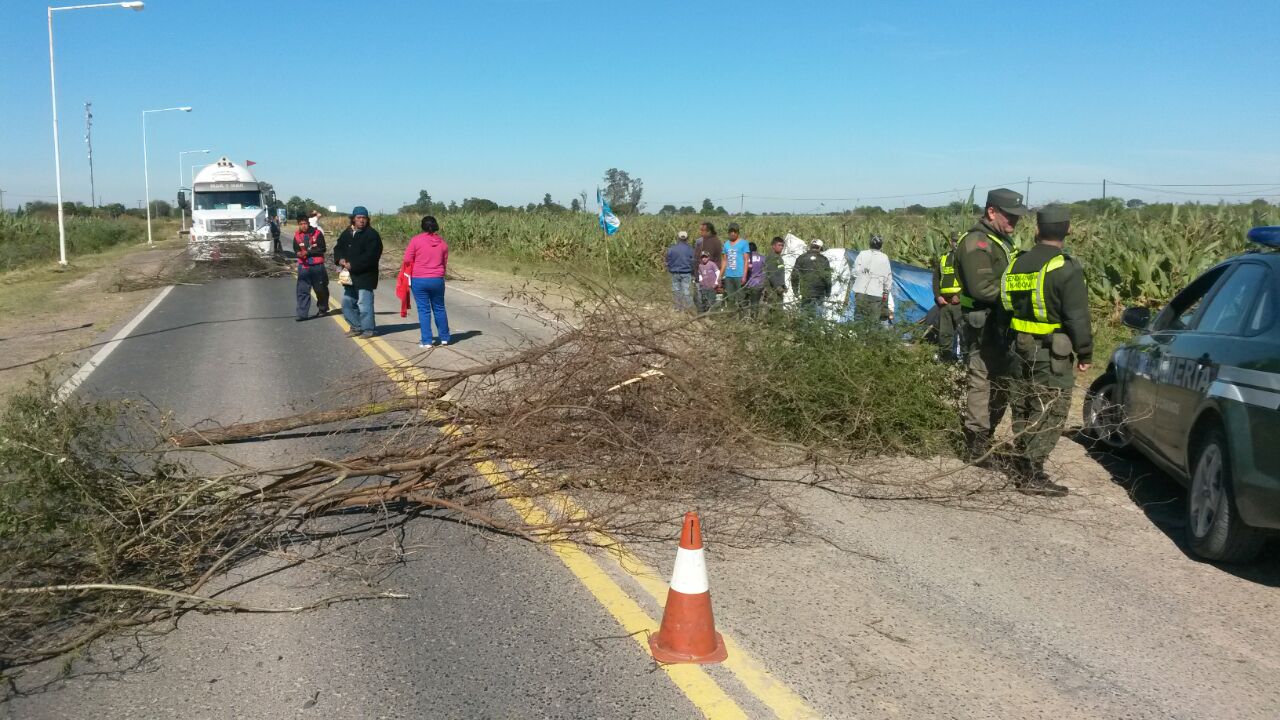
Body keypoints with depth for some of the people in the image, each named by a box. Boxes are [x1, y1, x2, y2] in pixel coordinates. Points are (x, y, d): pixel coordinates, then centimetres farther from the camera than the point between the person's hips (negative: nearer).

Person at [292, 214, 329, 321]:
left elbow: (322, 249, -12)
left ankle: (323, 309, 31)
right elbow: (296, 249, 10)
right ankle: (302, 313, -1)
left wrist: (307, 253, -20)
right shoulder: (297, 235, 3)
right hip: (303, 266, 3)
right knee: (302, 290, -2)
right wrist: (298, 253, -14)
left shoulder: (317, 234, -8)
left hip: (317, 266, -3)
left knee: (321, 289, 10)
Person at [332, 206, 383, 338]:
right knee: (347, 302, 14)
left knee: (364, 303, -8)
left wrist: (352, 265, -19)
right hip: (349, 275, 8)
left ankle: (368, 329, 3)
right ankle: (356, 327, 25)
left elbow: (370, 256, -18)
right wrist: (340, 259, -8)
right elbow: (338, 248, 14)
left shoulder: (372, 234, -10)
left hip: (365, 276, -8)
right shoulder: (347, 233, 12)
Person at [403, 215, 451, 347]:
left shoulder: (416, 240, -9)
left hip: (419, 280, -3)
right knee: (439, 308, 15)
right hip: (438, 280, 3)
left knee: (424, 310, 2)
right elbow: (445, 263, 8)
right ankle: (444, 338, 23)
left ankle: (426, 341, 2)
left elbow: (407, 260, -8)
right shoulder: (442, 242, 2)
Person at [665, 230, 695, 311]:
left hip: (675, 273, 1)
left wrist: (670, 270, 21)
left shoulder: (671, 249, -5)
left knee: (676, 290, 11)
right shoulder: (690, 250, -7)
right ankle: (688, 306, 4)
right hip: (686, 273, -1)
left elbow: (668, 262, 4)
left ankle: (678, 306, 16)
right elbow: (693, 262, 0)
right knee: (686, 290, 3)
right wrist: (693, 273, 15)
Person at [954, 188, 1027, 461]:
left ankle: (985, 438, 30)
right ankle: (977, 446, 2)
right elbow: (983, 288, -25)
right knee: (981, 381, -5)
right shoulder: (977, 243, -16)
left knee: (1001, 382, 18)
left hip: (1000, 324, 10)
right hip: (983, 325, -10)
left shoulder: (1001, 240, 16)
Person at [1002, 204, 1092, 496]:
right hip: (1052, 354, -7)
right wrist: (1084, 354, -6)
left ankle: (1021, 470, 22)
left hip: (1020, 349, 7)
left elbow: (1007, 307, 14)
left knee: (1024, 412, 15)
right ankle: (1032, 476, -3)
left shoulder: (1018, 264, 7)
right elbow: (1077, 317, -15)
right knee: (1049, 415, -2)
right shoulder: (1066, 269, -15)